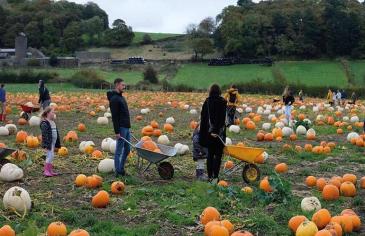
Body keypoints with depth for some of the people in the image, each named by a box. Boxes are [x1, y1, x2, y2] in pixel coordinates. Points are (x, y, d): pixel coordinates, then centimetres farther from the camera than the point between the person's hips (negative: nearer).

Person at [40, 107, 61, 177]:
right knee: (50, 156, -11)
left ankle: (50, 170, 20)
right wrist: (46, 145, -23)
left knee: (51, 156, 13)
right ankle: (46, 171, -4)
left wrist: (57, 144, 20)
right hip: (49, 143, -9)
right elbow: (45, 135, -19)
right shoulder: (45, 123, -14)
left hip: (53, 142, 9)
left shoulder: (53, 122, 15)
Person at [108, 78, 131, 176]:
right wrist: (117, 131, -21)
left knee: (127, 149, 14)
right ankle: (118, 172, 4)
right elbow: (114, 117, -19)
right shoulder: (114, 99, -14)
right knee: (119, 151, -3)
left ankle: (121, 169, 23)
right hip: (121, 128, -10)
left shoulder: (121, 97, 16)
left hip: (127, 128, 10)